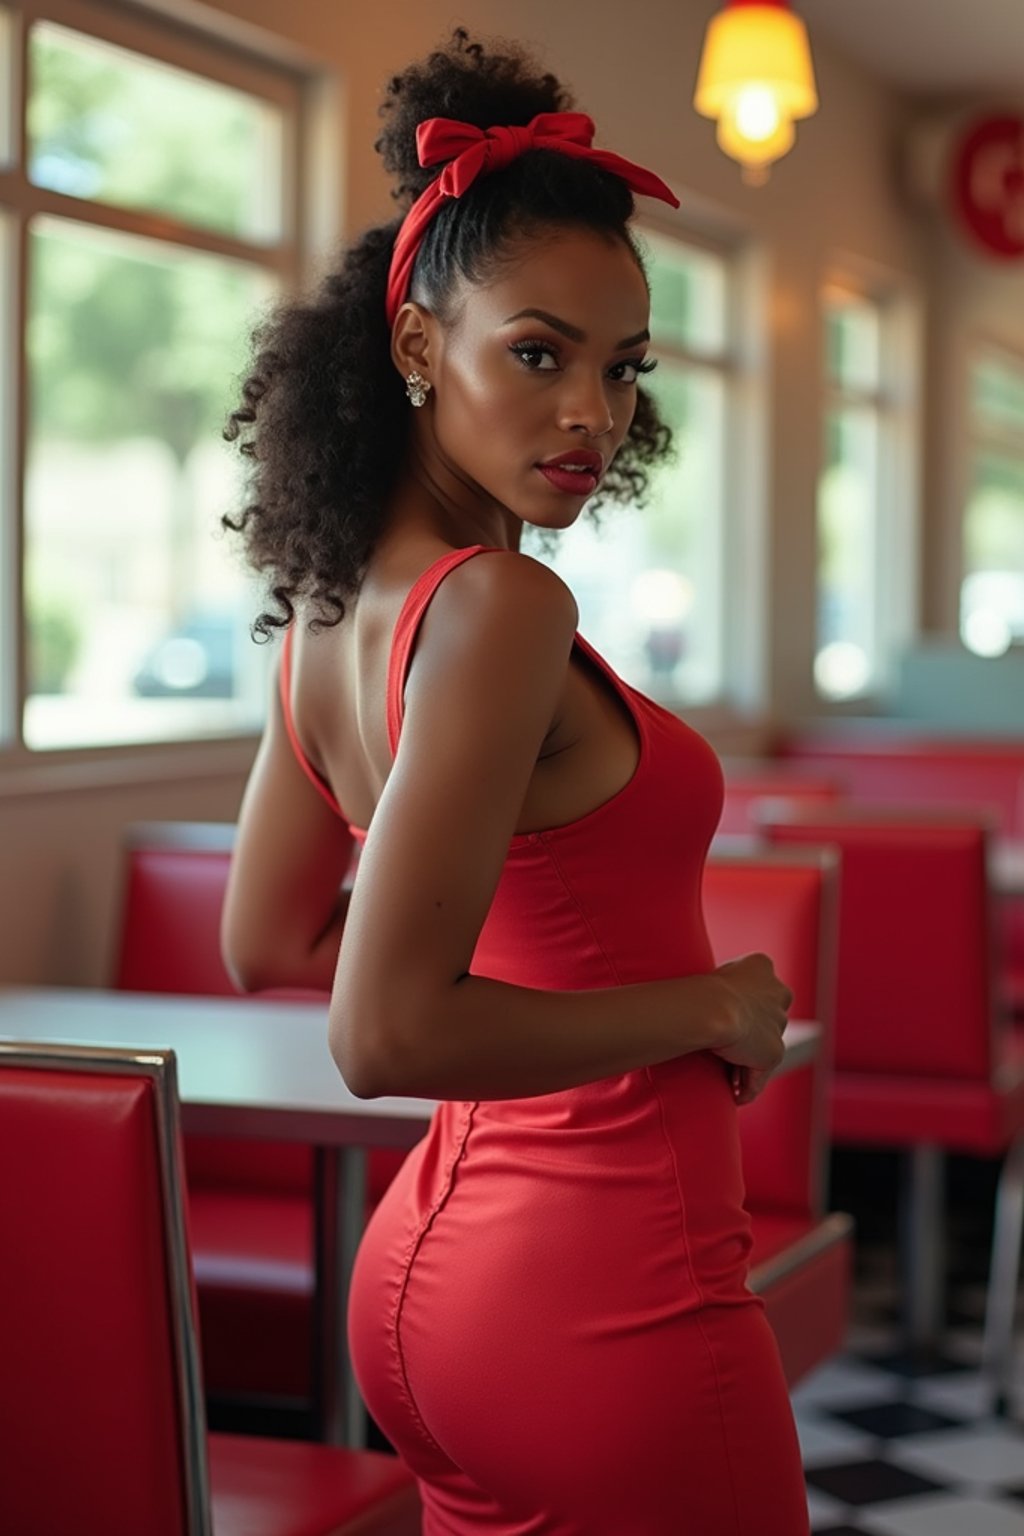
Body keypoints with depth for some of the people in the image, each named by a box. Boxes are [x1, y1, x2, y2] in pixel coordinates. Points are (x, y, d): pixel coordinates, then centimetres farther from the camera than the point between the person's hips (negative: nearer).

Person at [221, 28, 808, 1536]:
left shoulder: (335, 599, 5)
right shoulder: (501, 605, -21)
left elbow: (268, 940, 16)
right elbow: (388, 1034, -27)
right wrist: (717, 1003, -16)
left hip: (432, 1266, 9)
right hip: (608, 1299, -9)